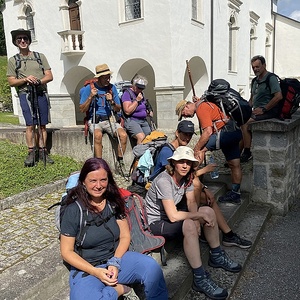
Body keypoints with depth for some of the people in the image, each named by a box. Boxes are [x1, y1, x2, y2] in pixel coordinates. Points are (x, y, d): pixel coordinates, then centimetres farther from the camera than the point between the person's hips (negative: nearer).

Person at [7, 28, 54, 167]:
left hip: (41, 93, 2)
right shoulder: (13, 60, 11)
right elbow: (11, 82, 6)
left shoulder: (40, 56, 13)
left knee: (42, 124, 2)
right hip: (25, 94, -1)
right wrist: (26, 79, -11)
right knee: (30, 124, -9)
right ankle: (31, 153, -3)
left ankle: (42, 151, 9)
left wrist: (38, 81, -11)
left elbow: (49, 76, 7)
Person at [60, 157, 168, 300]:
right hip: (86, 268, -2)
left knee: (151, 267, -26)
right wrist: (95, 271, -18)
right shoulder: (73, 210, -12)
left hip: (117, 258, 2)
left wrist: (115, 262, -16)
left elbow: (125, 236, 1)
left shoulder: (114, 202, -1)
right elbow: (66, 252, -8)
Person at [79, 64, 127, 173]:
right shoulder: (89, 88, 1)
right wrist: (90, 97, -14)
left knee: (123, 135, -24)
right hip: (94, 120, -3)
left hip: (109, 119, 3)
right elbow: (82, 109, -1)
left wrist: (112, 102, -9)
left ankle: (120, 162, -9)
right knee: (98, 135, -35)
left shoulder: (112, 88, 10)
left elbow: (118, 109, 12)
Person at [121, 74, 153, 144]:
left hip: (143, 120, 7)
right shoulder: (127, 93, -4)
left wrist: (149, 111, 13)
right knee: (141, 137, -29)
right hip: (132, 121, -7)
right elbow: (127, 111, -14)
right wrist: (137, 100, -12)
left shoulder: (141, 94, 18)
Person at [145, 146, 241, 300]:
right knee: (189, 225, -35)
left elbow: (191, 202, 2)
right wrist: (200, 215, -23)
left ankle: (216, 257, 14)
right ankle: (200, 279, -23)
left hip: (172, 214, 9)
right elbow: (173, 216, -32)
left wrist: (196, 219, -17)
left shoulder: (186, 177, -4)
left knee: (209, 211, -1)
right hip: (156, 222, -8)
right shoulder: (164, 181, -29)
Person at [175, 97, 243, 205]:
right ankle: (235, 194, 18)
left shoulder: (201, 108, -13)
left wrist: (197, 149, -17)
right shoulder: (204, 104, 17)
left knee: (200, 147, -14)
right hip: (235, 132, 11)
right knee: (234, 165, 11)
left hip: (227, 132, -11)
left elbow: (208, 132, -21)